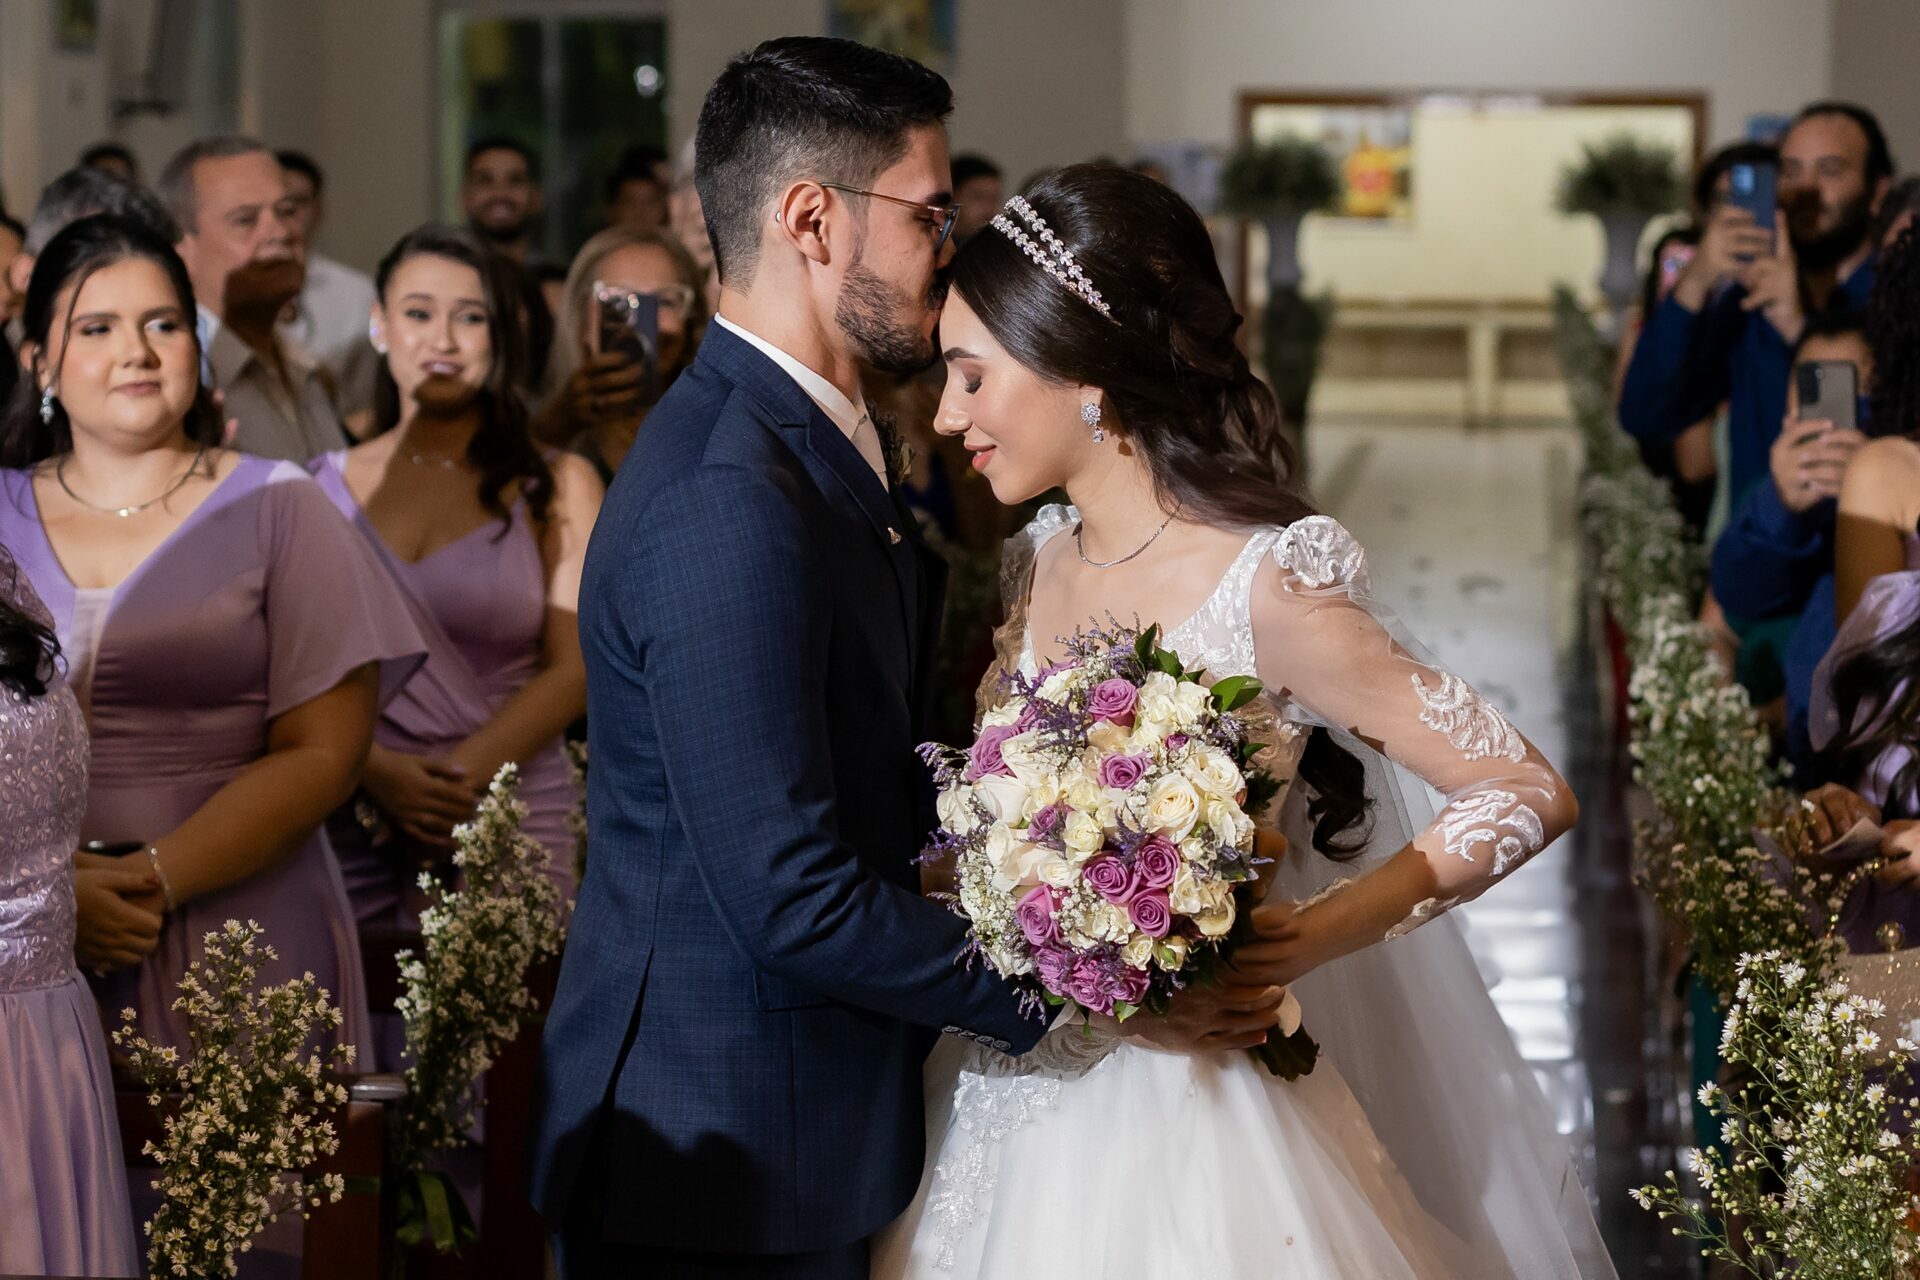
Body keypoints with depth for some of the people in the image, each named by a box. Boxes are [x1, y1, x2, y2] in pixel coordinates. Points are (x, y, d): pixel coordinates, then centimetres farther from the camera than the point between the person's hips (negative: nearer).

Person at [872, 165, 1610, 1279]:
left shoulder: (1266, 587, -16)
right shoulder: (1040, 566, 4)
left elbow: (1533, 793, -16)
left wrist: (1320, 933, -25)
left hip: (1191, 1107, -6)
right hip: (1020, 1097, 6)